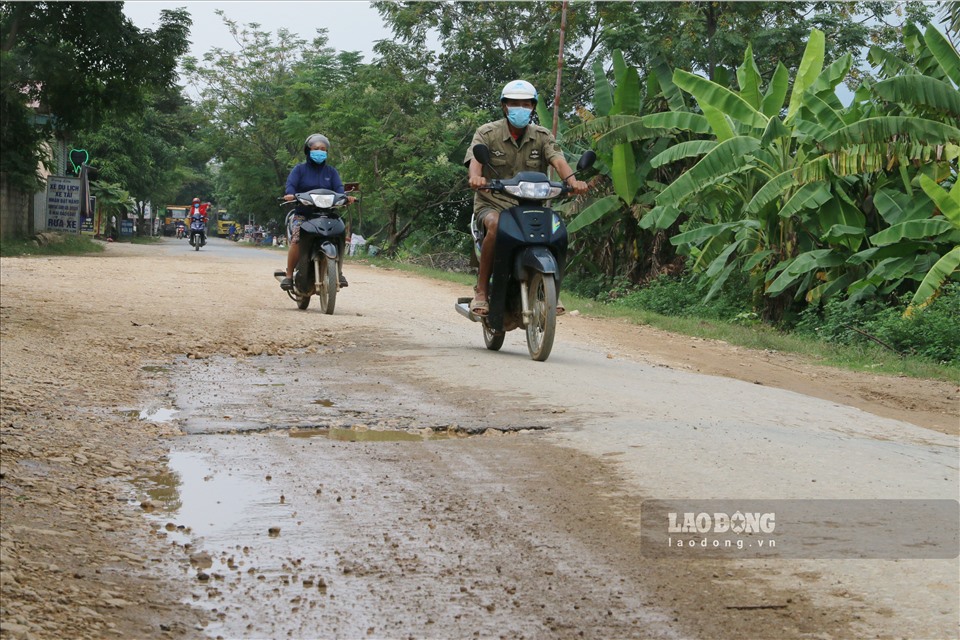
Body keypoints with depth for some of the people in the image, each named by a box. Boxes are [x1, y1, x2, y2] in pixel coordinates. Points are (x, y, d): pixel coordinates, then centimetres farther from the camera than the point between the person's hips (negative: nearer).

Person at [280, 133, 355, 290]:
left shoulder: (331, 171, 17)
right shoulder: (299, 169, 9)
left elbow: (338, 187, 1)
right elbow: (291, 184, -7)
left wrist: (345, 196, -23)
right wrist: (290, 194, -32)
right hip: (302, 215, -2)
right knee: (296, 239, -30)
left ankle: (339, 273, -8)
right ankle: (289, 276, -23)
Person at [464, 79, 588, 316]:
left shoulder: (542, 136, 7)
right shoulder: (487, 133, 0)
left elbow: (558, 160, -11)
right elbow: (474, 158, -19)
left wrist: (572, 180, -34)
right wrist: (475, 177, -44)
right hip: (492, 203, -3)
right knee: (495, 226, -36)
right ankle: (481, 290, -26)